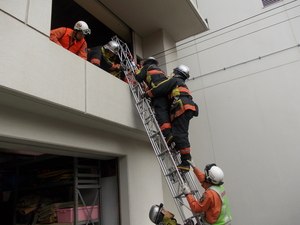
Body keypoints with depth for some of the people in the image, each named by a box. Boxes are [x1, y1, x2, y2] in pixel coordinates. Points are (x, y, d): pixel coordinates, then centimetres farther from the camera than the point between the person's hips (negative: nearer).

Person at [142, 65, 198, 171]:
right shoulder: (183, 84, 37)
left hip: (182, 107, -10)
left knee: (180, 135, -15)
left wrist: (147, 93, 15)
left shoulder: (174, 80, 10)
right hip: (187, 110, 10)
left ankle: (185, 162, -19)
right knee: (182, 135, 9)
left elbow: (160, 89, 0)